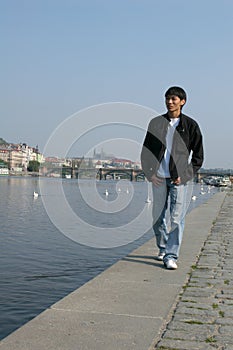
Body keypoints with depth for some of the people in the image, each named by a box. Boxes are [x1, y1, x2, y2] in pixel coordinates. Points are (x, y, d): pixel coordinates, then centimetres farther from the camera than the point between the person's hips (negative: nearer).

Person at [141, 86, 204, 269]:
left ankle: (171, 256, -4)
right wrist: (150, 173, 0)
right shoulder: (156, 123, 8)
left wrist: (185, 175, -7)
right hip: (159, 178, 3)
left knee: (177, 218, -8)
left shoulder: (190, 125, 2)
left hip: (180, 178, -2)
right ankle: (163, 248, 28)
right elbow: (146, 151, 12)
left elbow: (198, 156, 5)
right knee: (158, 217, 8)